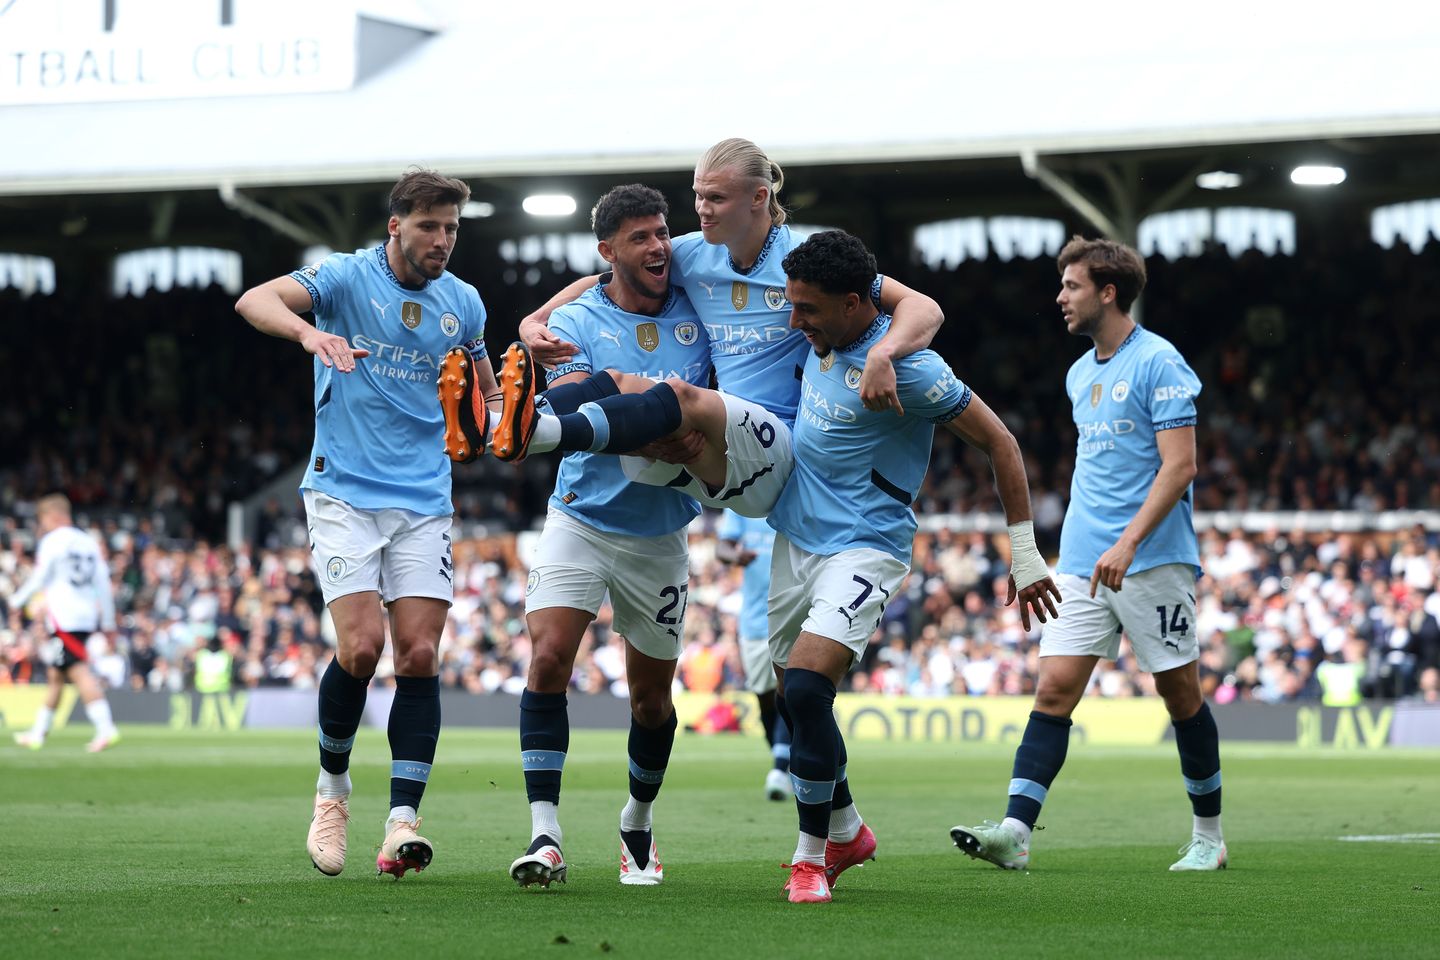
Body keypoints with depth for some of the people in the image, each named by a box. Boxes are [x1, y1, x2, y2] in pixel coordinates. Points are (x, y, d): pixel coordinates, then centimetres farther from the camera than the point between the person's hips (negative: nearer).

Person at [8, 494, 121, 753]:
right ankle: (38, 733, 22)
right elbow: (104, 585, 15)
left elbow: (39, 579, -7)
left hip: (62, 617, -8)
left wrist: (16, 603, 6)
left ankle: (105, 727, -27)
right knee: (55, 675, 15)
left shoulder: (52, 541, -5)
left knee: (80, 673, -14)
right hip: (87, 618, 8)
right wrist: (108, 622, 20)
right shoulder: (89, 542, 15)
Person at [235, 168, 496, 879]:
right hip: (343, 493, -4)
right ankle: (332, 787, 9)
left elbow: (484, 395, 24)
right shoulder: (348, 277, -4)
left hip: (424, 500, 4)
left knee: (419, 655, -8)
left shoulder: (463, 303, 10)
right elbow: (254, 301, -21)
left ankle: (402, 820, -8)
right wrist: (309, 332, -41)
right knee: (361, 645, -15)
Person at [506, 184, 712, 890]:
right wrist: (657, 392, -33)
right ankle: (545, 837, -18)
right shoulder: (576, 322, -5)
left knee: (651, 695, 9)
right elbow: (567, 399, -22)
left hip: (660, 536, 2)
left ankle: (638, 824, 34)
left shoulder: (698, 313, 2)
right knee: (548, 660, -20)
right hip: (581, 521, -2)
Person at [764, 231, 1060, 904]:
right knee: (794, 697, 11)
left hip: (863, 547, -8)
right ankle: (846, 831, 33)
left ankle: (812, 855, -8)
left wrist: (1024, 552, -12)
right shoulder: (823, 339, 3)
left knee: (806, 687, -23)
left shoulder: (903, 366, -19)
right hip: (796, 538, 8)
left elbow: (998, 443, -13)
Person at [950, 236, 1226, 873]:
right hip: (1082, 562, 7)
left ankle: (1208, 837, 15)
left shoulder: (1158, 362, -8)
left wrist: (1128, 543, -23)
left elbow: (1179, 466, -15)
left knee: (1180, 692, 2)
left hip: (1152, 561, -7)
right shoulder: (1080, 373, 16)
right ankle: (1015, 831, -15)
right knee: (1055, 687, -6)